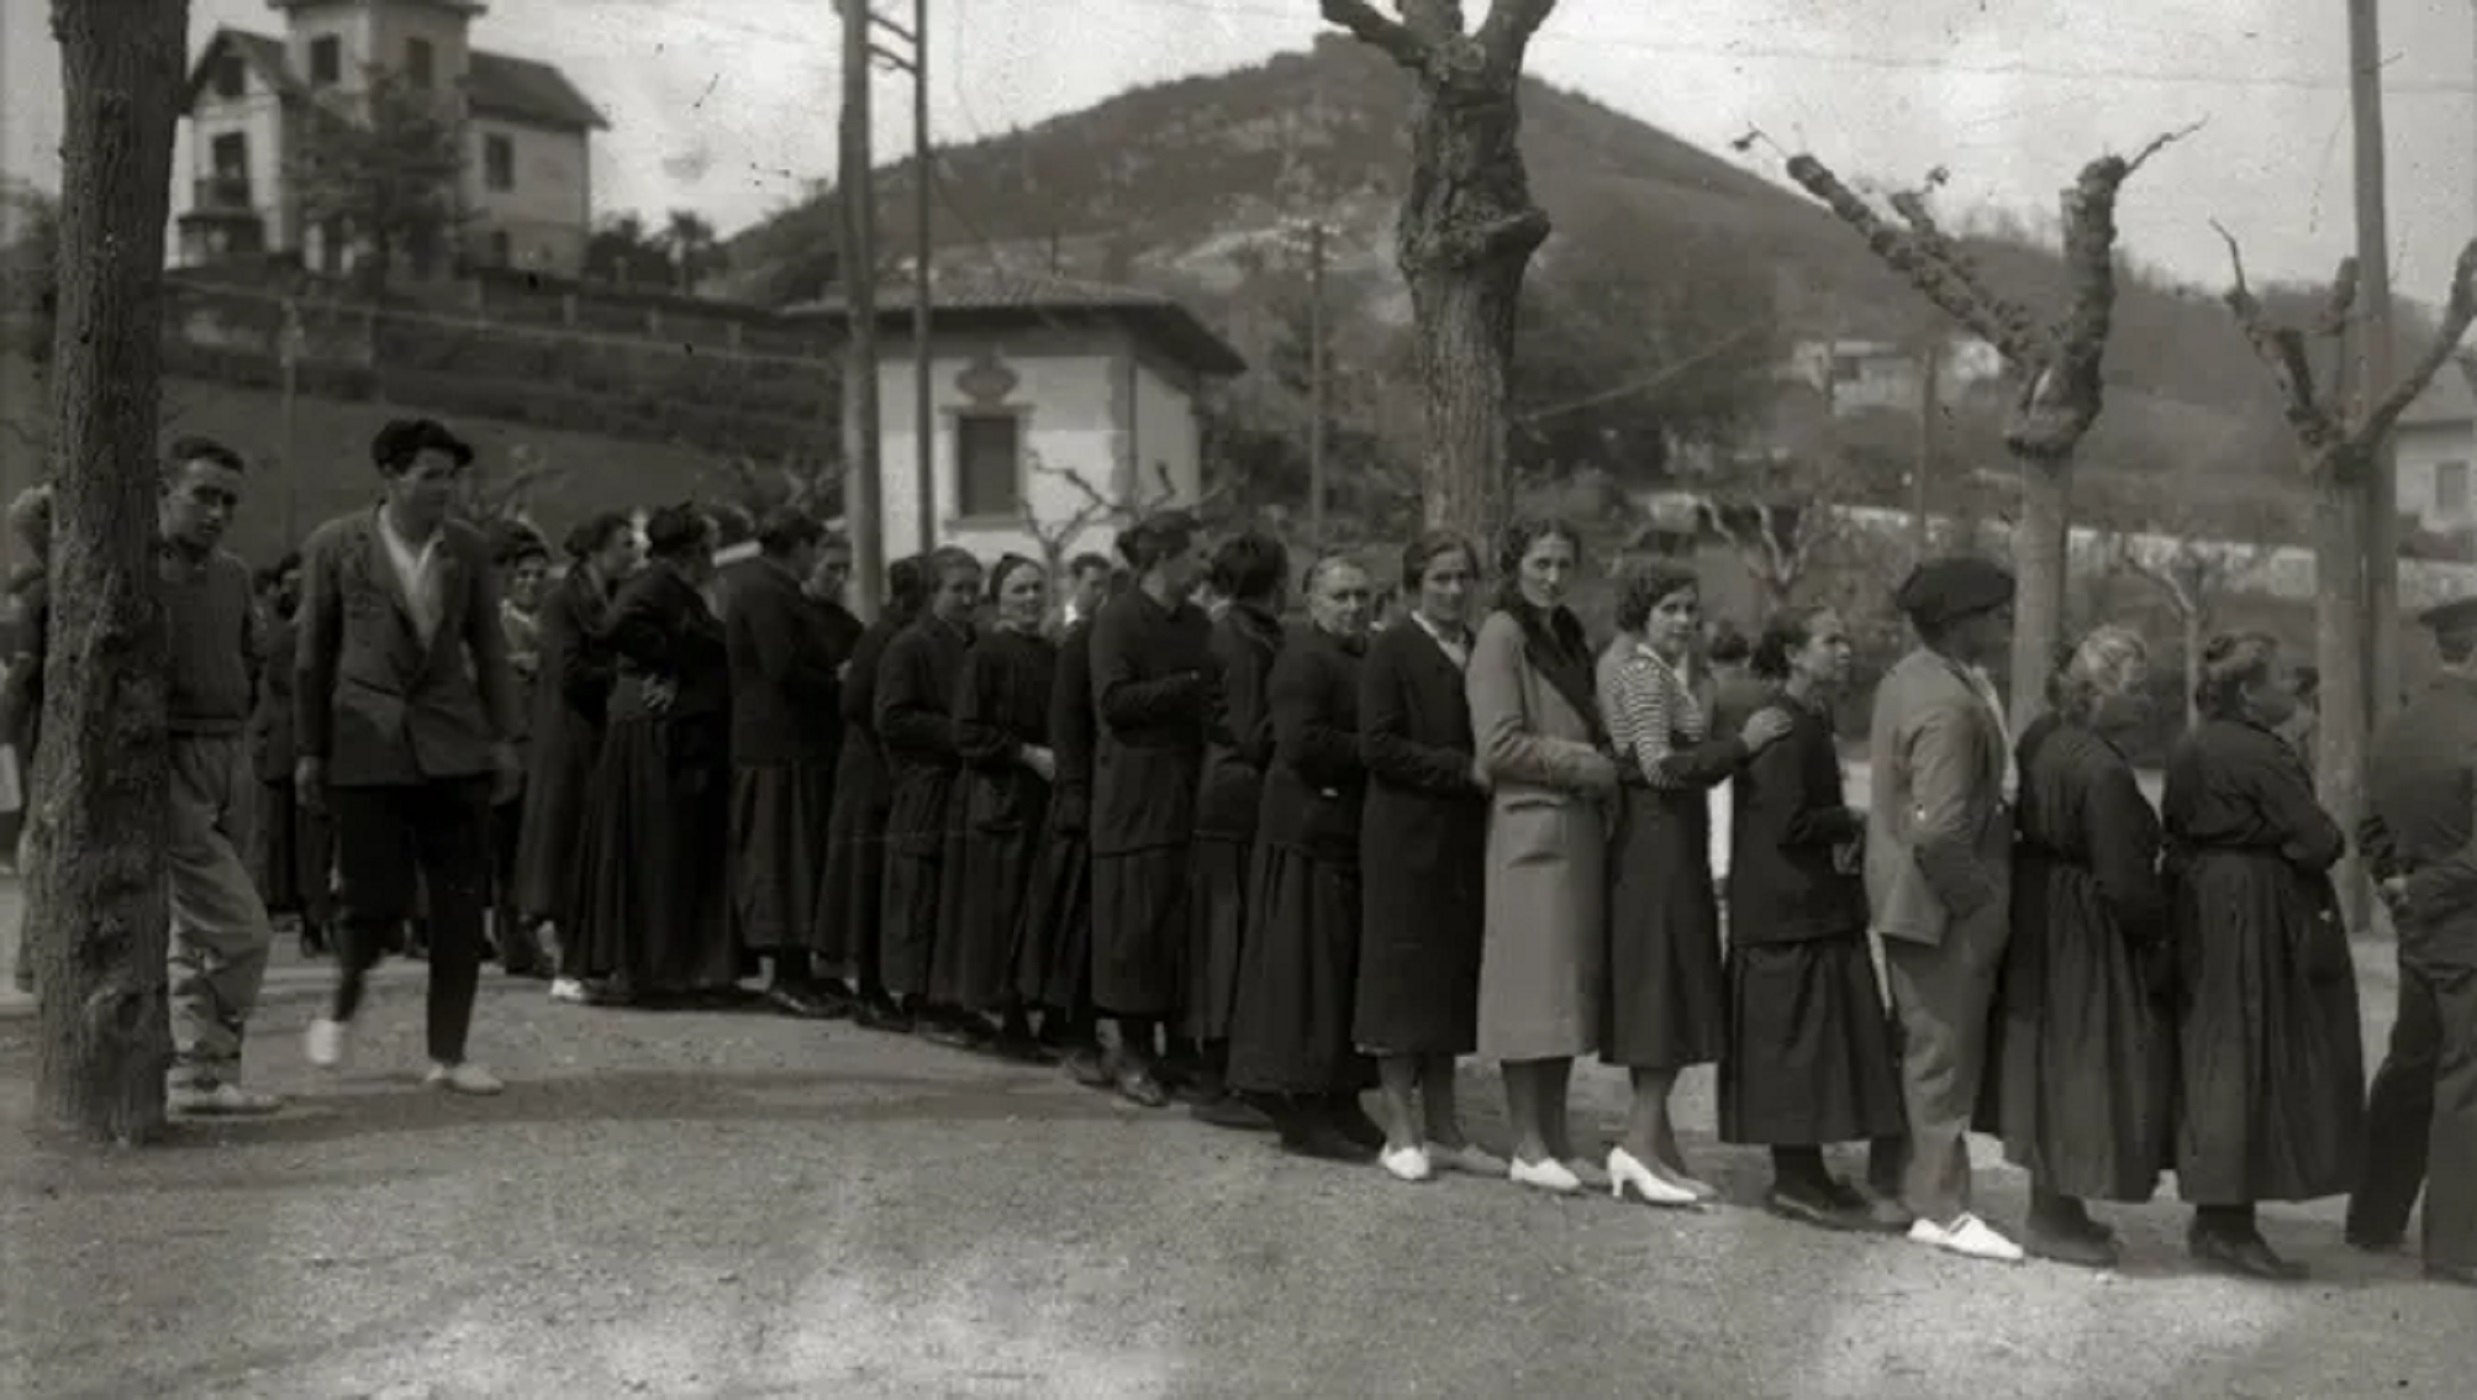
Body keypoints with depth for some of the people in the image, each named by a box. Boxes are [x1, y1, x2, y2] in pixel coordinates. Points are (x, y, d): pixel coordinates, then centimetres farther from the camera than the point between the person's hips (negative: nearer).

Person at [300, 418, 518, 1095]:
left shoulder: (468, 548, 5)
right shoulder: (335, 546, -2)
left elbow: (489, 648, 11)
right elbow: (313, 652, 3)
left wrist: (502, 736, 7)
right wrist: (309, 751, 3)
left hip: (452, 745, 3)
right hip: (367, 746, -3)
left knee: (462, 906, 1)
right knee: (375, 899, -6)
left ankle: (449, 1054, 11)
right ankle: (342, 1004, 25)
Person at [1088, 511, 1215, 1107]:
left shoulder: (1197, 624, 13)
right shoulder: (1118, 618, -7)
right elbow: (1113, 700, -16)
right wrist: (1188, 685, -16)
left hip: (1189, 787, 6)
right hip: (1136, 796, -6)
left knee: (1184, 922, 4)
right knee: (1137, 920, -2)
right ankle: (1135, 1049, 7)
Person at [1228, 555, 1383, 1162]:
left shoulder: (1365, 655, 17)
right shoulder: (1303, 657, -12)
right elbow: (1302, 743, -21)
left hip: (1352, 835, 9)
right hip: (1312, 833, -9)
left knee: (1347, 971, 12)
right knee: (1307, 971, -5)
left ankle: (1339, 1104, 18)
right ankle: (1299, 1114, 0)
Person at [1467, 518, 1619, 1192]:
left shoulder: (1568, 638, 18)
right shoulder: (1501, 637, -7)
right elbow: (1501, 744, -13)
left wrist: (1601, 768, 4)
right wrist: (1589, 765, -10)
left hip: (1579, 827, 8)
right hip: (1529, 826, -8)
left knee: (1571, 980, 8)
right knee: (1531, 982, -6)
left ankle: (1555, 1135, 15)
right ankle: (1527, 1146, -2)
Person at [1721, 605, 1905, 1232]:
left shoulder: (1811, 720, 15)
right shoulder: (1781, 726, -17)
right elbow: (1789, 821, -22)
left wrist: (1846, 829, 2)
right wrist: (1853, 822, -7)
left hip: (1817, 911, 10)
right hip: (1792, 914, -10)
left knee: (1804, 1049, 13)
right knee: (1800, 1041, -5)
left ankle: (1798, 1178, 19)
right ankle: (1799, 1182, 0)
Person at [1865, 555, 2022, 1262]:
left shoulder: (1906, 677, 7)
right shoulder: (1949, 706, -26)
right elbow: (1939, 829, -30)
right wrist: (1978, 898, -17)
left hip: (1904, 897, 10)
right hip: (1943, 909, -10)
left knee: (1918, 1042, 20)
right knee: (1945, 1052, 0)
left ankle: (1901, 1184, 31)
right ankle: (1940, 1208, 10)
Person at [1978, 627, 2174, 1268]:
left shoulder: (2041, 737, 2)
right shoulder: (2103, 771, -26)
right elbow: (2125, 882, -25)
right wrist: (2161, 927, -5)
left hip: (2038, 920, 9)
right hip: (2087, 935, -9)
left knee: (2049, 1063, 18)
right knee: (2082, 1063, 2)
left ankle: (2051, 1208, 30)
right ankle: (2056, 1219, 11)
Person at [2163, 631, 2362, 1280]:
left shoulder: (2189, 752, 10)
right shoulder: (2260, 754, -18)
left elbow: (2176, 838, 14)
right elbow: (2319, 842, -18)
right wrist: (2319, 841, 3)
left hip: (2204, 919, 9)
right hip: (2264, 919, -9)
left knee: (2212, 1063, 13)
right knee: (2252, 1062, -4)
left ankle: (2214, 1216, 20)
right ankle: (2228, 1224, -3)